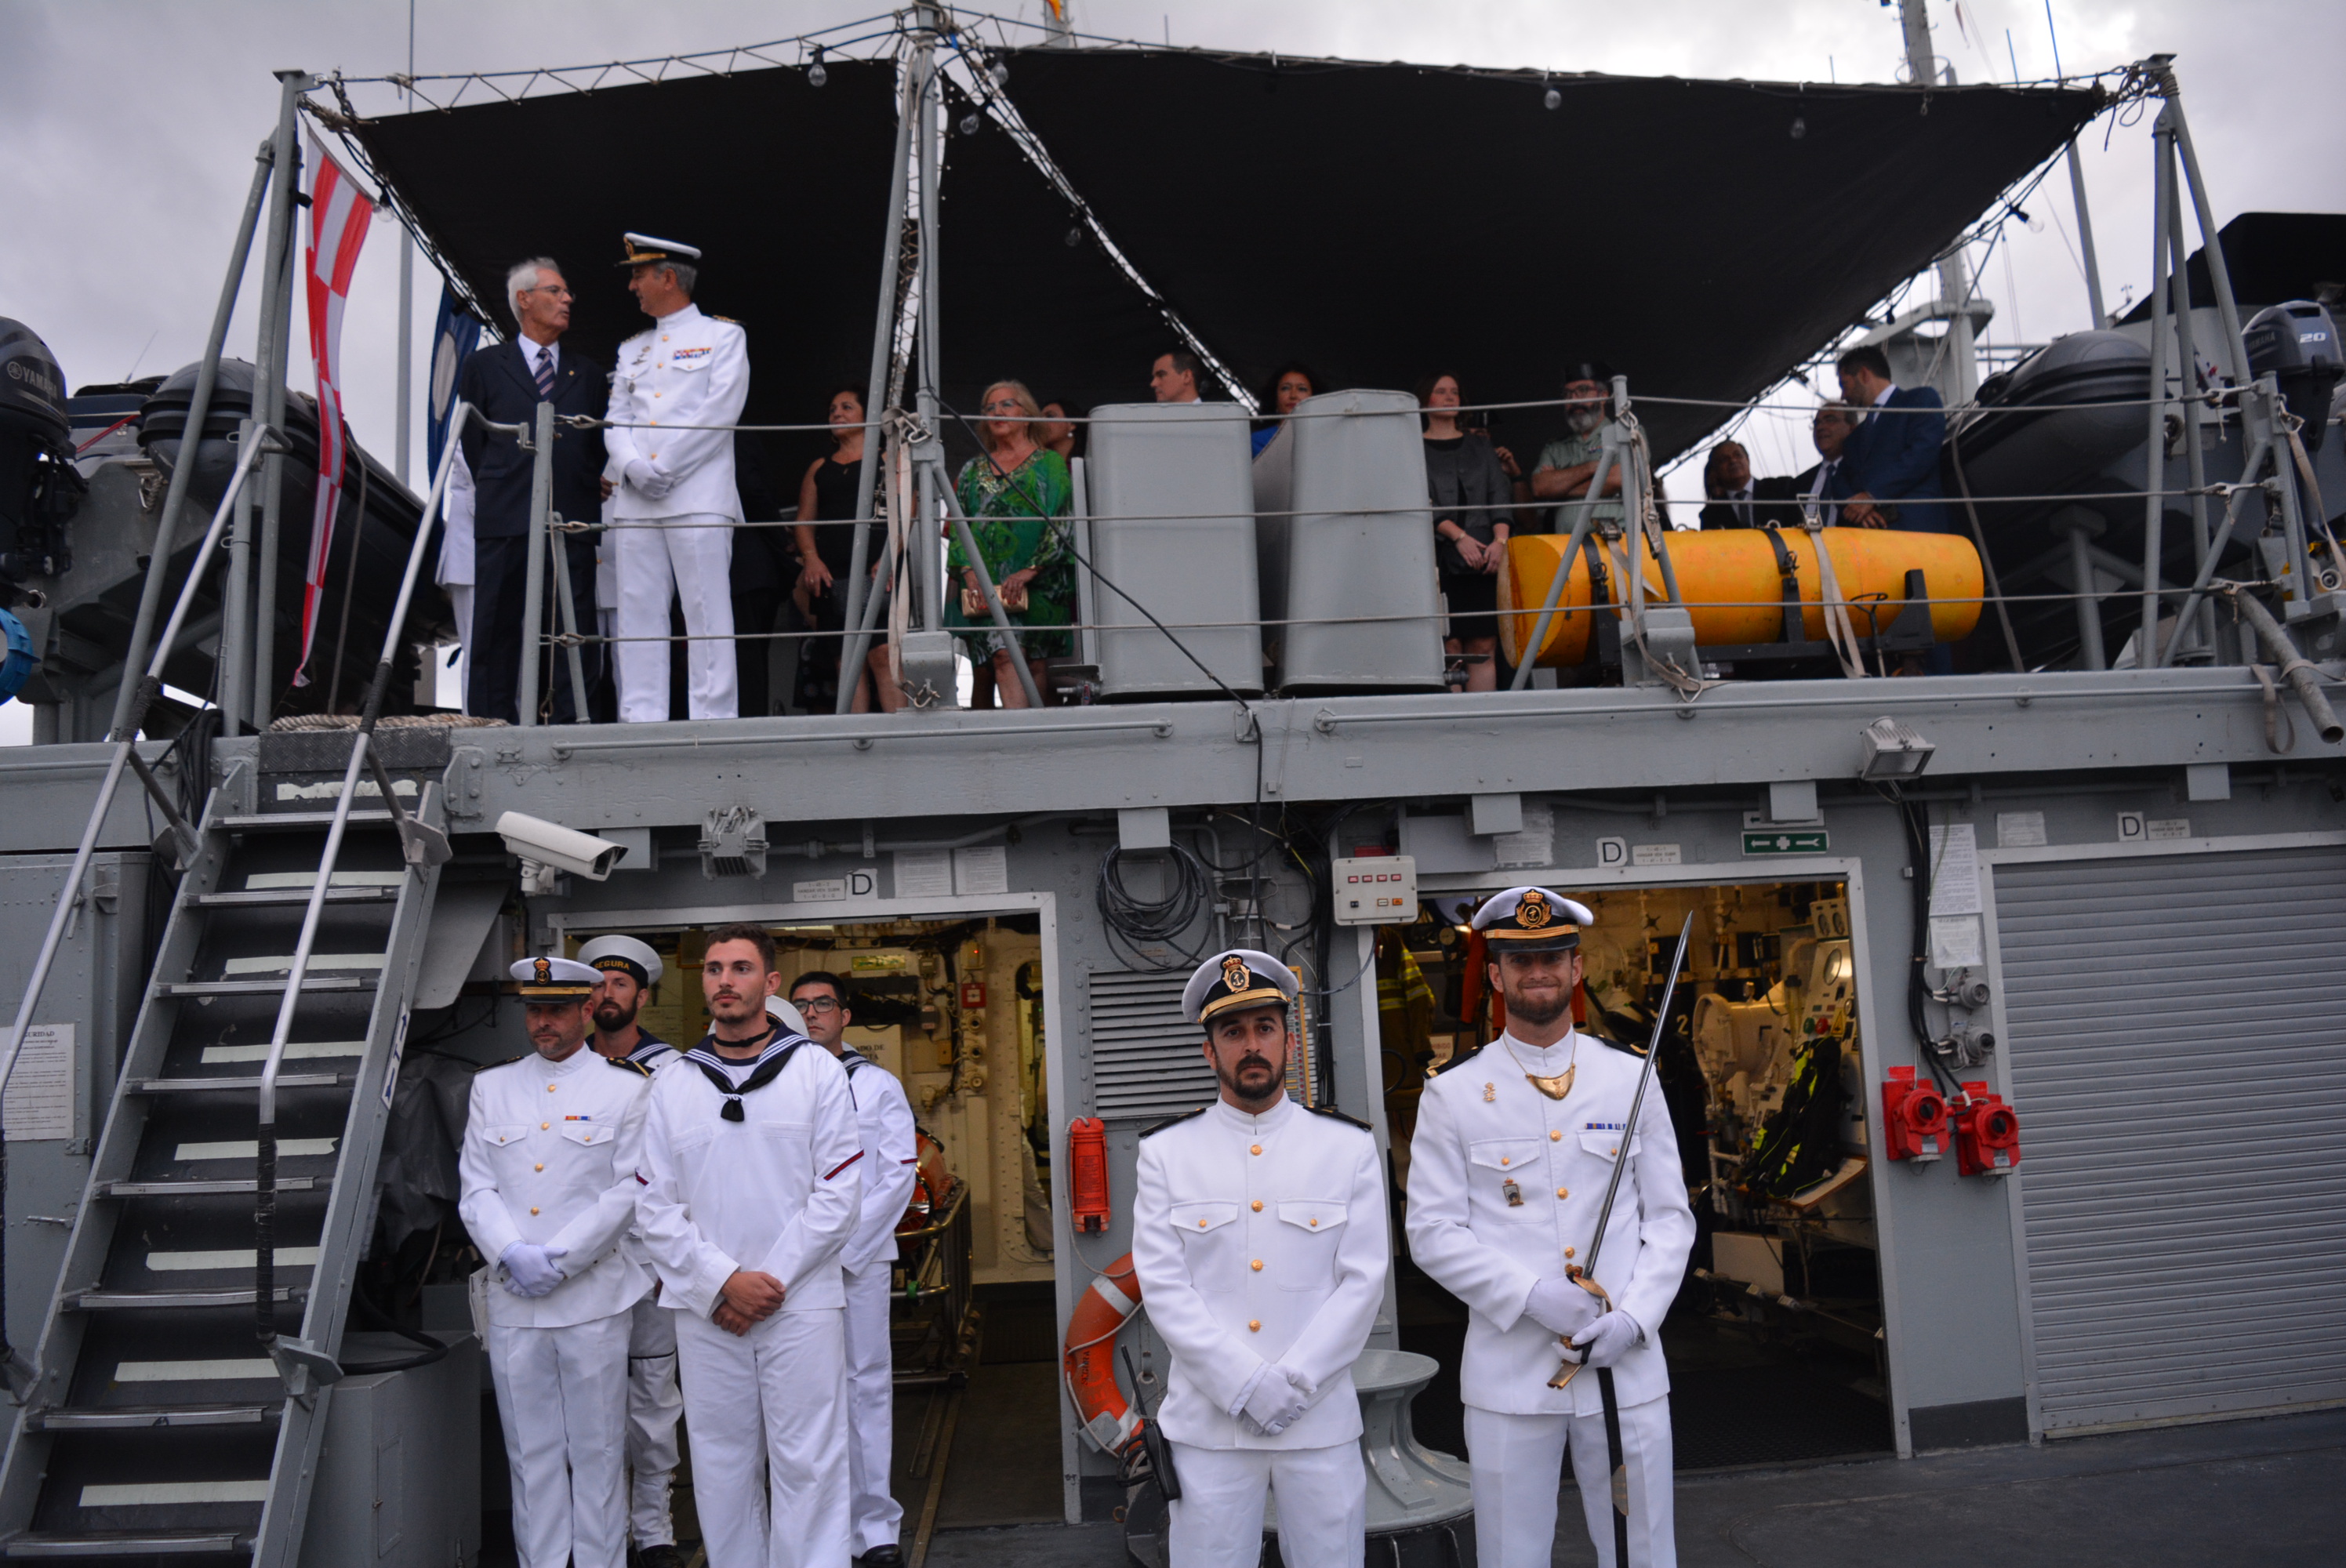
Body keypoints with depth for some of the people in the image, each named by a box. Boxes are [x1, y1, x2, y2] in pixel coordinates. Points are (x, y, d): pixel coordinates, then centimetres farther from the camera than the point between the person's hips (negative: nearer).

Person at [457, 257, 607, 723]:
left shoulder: (589, 373, 18)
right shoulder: (485, 366, 12)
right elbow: (470, 443, 11)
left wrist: (585, 499, 6)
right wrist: (499, 494, 5)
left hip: (572, 522, 2)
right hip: (504, 525, -1)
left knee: (574, 631, -1)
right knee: (496, 629, -1)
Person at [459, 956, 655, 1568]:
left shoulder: (626, 1088, 2)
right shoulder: (491, 1087, 12)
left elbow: (630, 1190, -4)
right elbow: (475, 1188, 6)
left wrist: (559, 1259, -11)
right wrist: (511, 1255, -10)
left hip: (594, 1297, -3)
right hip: (512, 1301, 3)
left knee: (597, 1451, 4)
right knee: (530, 1453, 9)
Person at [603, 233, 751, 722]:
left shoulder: (724, 335, 7)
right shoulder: (631, 349, 24)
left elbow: (720, 412, -6)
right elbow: (616, 420, 16)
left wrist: (663, 469, -11)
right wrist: (633, 468, -6)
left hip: (698, 497, -6)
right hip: (635, 501, 6)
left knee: (707, 614, -9)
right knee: (639, 613, 1)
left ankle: (714, 720, -8)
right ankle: (641, 720, 3)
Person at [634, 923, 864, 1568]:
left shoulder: (817, 1071, 2)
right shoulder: (672, 1086, 8)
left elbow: (837, 1194, -3)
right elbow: (655, 1207, 4)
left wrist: (772, 1280, -9)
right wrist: (721, 1283, -7)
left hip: (800, 1303, -2)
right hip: (704, 1312, 2)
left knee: (807, 1467, 0)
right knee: (722, 1467, 10)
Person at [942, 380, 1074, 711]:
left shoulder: (1049, 463, 11)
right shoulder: (972, 470, 20)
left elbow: (1060, 521, 0)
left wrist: (1030, 570, -13)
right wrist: (969, 571, -6)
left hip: (1039, 581, -1)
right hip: (984, 584, 1)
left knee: (1036, 663, -8)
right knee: (1002, 655, -16)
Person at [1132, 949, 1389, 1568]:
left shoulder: (1349, 1146, 4)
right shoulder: (1165, 1152, 2)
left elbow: (1363, 1281, -1)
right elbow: (1163, 1287, -3)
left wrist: (1293, 1383, -10)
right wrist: (1244, 1387, -11)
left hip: (1322, 1419, 1)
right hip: (1207, 1425, 0)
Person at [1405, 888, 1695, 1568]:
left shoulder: (1631, 1078, 5)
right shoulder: (1453, 1093, -1)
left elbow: (1671, 1217, 6)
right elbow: (1433, 1231, -4)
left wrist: (1633, 1317, -8)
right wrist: (1533, 1296, -15)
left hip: (1626, 1367, 2)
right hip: (1508, 1375, -1)